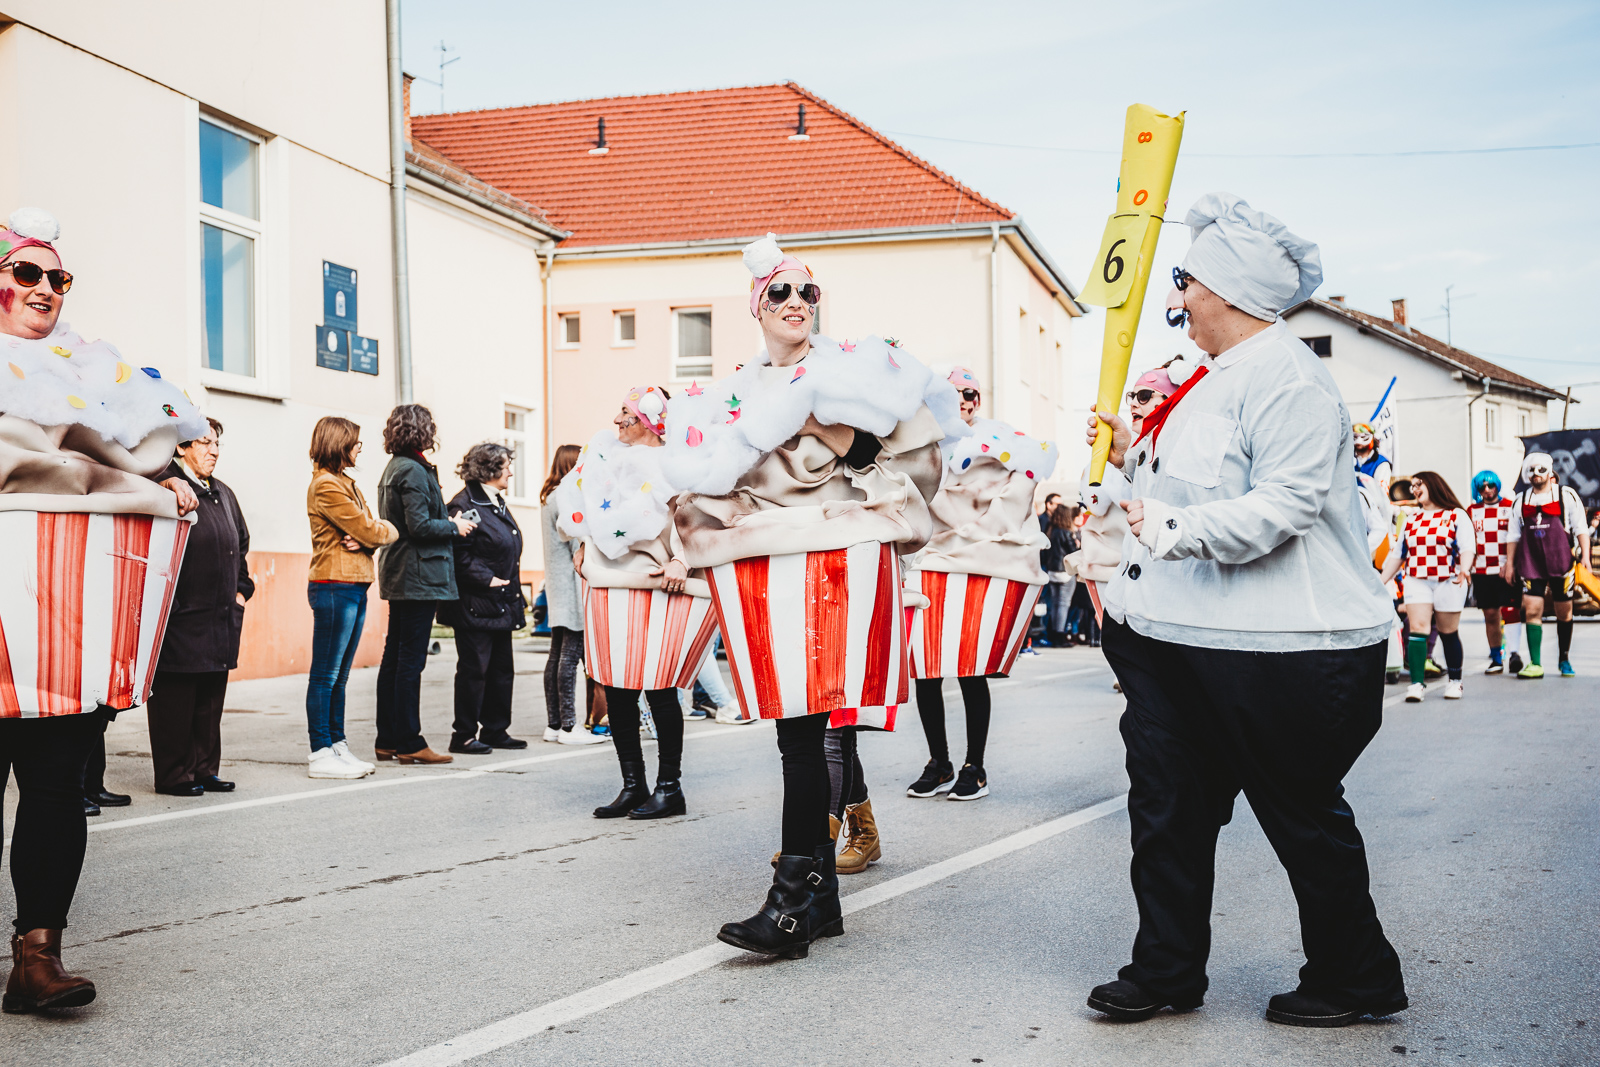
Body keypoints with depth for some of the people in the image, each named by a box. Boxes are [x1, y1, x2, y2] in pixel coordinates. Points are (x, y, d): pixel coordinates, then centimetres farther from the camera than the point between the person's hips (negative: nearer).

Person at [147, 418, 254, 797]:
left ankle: (205, 770, 20)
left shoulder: (223, 494, 17)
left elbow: (242, 544, 27)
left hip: (222, 618, 8)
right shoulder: (167, 488, -9)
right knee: (176, 701, 0)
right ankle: (174, 775, 8)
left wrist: (241, 590, 19)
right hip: (182, 619, -8)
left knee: (211, 698, 12)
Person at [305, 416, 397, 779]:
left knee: (339, 677, 12)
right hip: (335, 587, -10)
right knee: (325, 675, -5)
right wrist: (388, 530, 7)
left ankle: (337, 746, 17)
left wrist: (369, 538, -8)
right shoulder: (326, 485, -11)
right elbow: (371, 531, -14)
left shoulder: (345, 483, 20)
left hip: (354, 588, 10)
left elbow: (373, 532, 14)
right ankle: (320, 755, -3)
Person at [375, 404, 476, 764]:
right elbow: (419, 526, -21)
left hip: (398, 575, 10)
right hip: (418, 576, -10)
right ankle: (409, 743, -2)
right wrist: (454, 526, -6)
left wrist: (446, 521, 15)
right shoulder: (414, 471, -15)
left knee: (394, 657, 11)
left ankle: (387, 741, 16)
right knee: (411, 660, -6)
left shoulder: (393, 469, 16)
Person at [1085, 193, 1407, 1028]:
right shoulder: (1215, 379, 15)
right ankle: (1168, 971, 24)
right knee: (1169, 806, 11)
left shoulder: (1287, 378, -17)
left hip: (1280, 651, -10)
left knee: (1303, 815, 5)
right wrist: (1134, 456, 16)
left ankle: (1357, 981, 23)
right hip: (1185, 643, 10)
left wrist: (1171, 529, -30)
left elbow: (1282, 505, -27)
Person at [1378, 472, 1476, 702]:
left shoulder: (1457, 515, 3)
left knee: (1448, 633, 6)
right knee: (1417, 629, -11)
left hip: (1448, 582, -3)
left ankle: (1455, 681, 22)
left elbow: (1467, 547, -9)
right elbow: (1398, 554, 19)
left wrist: (1464, 569, -28)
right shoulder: (1411, 518, 17)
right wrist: (1382, 580, 13)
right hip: (1416, 581, 3)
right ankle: (1417, 684, -14)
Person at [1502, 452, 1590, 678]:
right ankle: (1535, 664, -7)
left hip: (1561, 561, -2)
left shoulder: (1567, 496, 2)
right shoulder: (1520, 501, 11)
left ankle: (1564, 660, 21)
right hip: (1531, 563, 2)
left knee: (1564, 612, 5)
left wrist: (1585, 557, -7)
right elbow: (1513, 535, 16)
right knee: (1532, 610, -8)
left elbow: (1581, 529, 1)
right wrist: (1509, 562, 12)